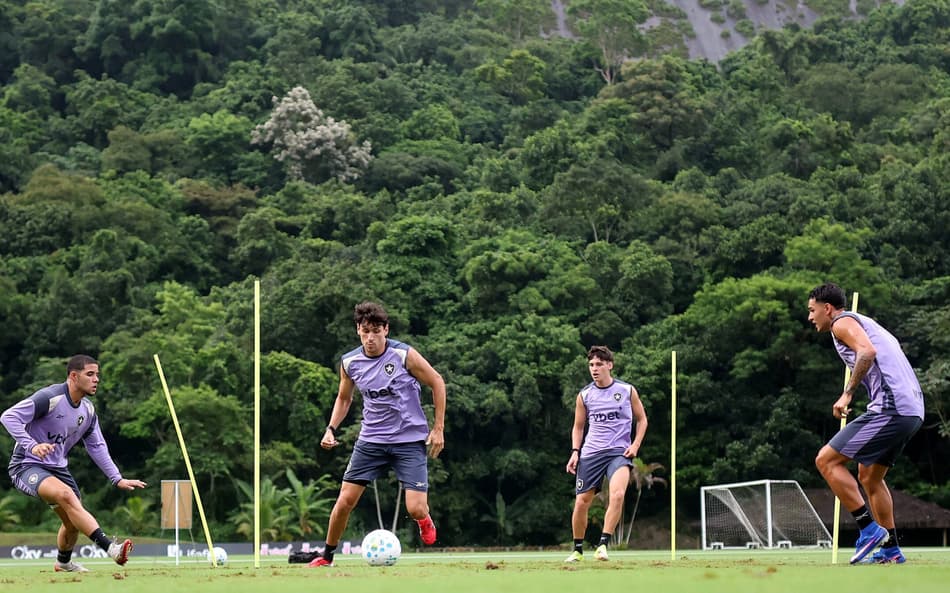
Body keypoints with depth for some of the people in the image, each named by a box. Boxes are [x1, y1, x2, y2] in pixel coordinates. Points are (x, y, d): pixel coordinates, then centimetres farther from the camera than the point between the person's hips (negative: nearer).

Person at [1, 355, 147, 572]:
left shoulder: (88, 410, 5)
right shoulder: (49, 397, -19)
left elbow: (97, 447, 15)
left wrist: (117, 479, 8)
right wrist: (32, 446, -35)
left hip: (57, 468, 8)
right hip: (26, 465, -8)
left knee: (74, 522, 7)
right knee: (66, 494, -33)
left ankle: (63, 563, 39)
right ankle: (110, 548, -43)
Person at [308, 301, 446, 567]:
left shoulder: (405, 356, -14)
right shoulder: (349, 363, -2)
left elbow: (437, 383, -2)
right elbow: (344, 398, 17)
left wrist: (438, 428, -3)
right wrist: (331, 429, 2)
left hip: (410, 440, -3)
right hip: (371, 440, 3)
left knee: (416, 509, -12)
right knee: (345, 501, -5)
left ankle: (424, 521, 27)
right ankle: (327, 556, 15)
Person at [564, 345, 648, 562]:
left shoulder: (627, 390, 2)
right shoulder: (584, 395, 6)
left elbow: (641, 419, 12)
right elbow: (578, 427, 17)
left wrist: (635, 445, -1)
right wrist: (575, 451, 3)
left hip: (619, 452, -2)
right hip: (590, 453, 2)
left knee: (617, 495, -27)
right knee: (581, 502, 1)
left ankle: (603, 544, -24)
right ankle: (578, 549, 19)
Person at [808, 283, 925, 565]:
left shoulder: (843, 322, -1)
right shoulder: (865, 324, 29)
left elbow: (867, 351, -20)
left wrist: (847, 393, -19)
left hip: (889, 408, -10)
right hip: (913, 411, 10)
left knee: (826, 460, -8)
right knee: (869, 475, 21)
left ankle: (870, 529, -11)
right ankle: (890, 549, 20)